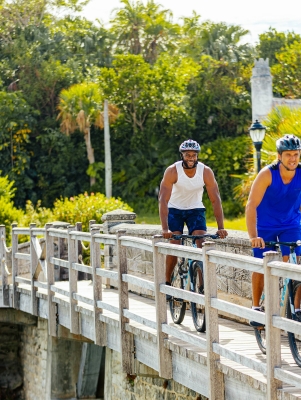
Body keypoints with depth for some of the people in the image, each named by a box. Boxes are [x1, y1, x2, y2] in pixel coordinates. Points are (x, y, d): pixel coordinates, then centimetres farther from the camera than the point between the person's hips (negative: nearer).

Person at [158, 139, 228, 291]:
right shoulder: (172, 171, -26)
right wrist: (165, 228, -41)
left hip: (195, 209, 1)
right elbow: (163, 200, -31)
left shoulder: (206, 172, -22)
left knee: (202, 245, -14)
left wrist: (221, 227, -31)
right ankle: (167, 283, 3)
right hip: (175, 210, -1)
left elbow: (216, 200, -22)